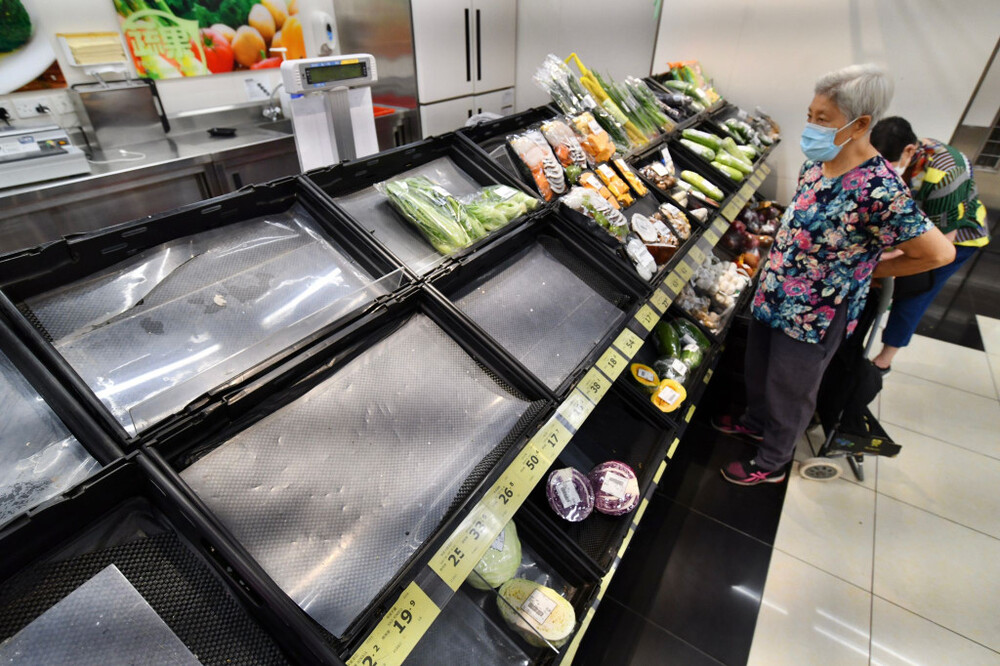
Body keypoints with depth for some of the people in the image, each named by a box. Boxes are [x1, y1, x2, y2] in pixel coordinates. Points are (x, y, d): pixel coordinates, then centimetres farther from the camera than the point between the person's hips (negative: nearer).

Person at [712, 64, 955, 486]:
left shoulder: (879, 190, -27)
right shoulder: (816, 164, -3)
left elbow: (939, 253, -18)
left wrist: (867, 269, -10)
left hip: (814, 316, -7)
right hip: (775, 294, 7)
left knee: (789, 393, 13)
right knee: (757, 369, 26)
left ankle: (771, 464, 37)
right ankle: (756, 421, 54)